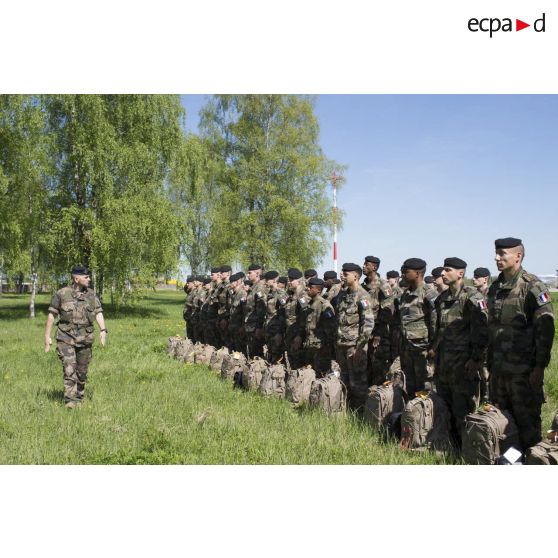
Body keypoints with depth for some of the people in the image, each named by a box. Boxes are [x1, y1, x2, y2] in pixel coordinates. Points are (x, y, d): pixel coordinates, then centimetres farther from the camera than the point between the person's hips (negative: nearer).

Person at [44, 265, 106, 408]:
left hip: (85, 338, 3)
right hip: (66, 338, -3)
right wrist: (47, 336, 1)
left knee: (82, 371, 10)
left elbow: (98, 313, 1)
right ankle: (70, 400, -12)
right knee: (69, 369, -13)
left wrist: (103, 330, -13)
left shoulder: (91, 294, 5)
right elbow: (52, 315, 1)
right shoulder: (61, 294, -3)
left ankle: (79, 398, 26)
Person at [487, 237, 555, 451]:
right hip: (498, 368, 7)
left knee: (526, 420, 1)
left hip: (524, 369, -7)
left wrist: (540, 366, -16)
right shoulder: (495, 288, 12)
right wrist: (489, 362, 16)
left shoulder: (533, 287, -10)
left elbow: (545, 329, -13)